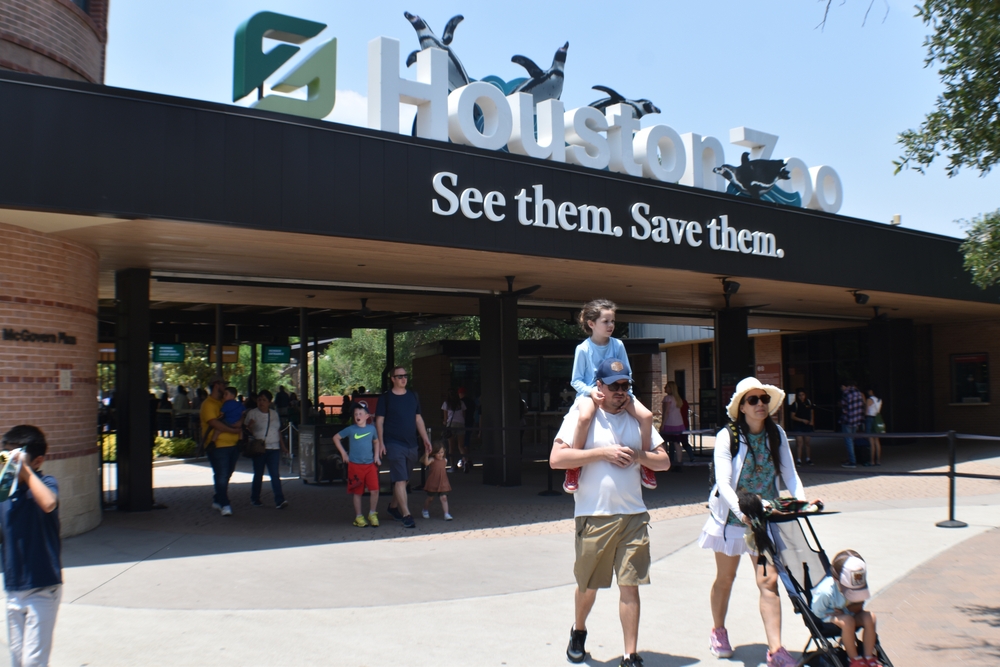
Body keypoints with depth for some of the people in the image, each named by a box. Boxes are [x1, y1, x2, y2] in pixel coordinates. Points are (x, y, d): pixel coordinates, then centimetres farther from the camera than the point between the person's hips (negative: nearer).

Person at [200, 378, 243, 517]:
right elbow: (214, 423, -17)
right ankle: (224, 505, -5)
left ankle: (217, 500, 26)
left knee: (226, 476, 13)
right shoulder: (208, 404, -6)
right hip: (218, 445, -8)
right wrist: (233, 430, -14)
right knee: (221, 476, -8)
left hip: (233, 444, 8)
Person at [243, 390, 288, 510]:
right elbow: (246, 430, -2)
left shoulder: (274, 413, 13)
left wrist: (283, 446, 20)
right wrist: (249, 427, -24)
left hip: (274, 448, 3)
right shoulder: (252, 413, 0)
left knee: (275, 475, -5)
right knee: (258, 475, 6)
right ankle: (255, 499, 22)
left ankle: (279, 500, -10)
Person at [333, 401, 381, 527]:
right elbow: (336, 438, 9)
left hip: (370, 464, 1)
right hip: (355, 465, -1)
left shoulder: (371, 428, 3)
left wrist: (376, 455, 9)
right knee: (357, 492, 6)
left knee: (374, 490, -8)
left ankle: (372, 514, 10)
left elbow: (376, 441, 20)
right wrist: (343, 453, 5)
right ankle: (358, 516, 19)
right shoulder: (351, 429, -2)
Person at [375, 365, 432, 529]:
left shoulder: (413, 396, 12)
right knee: (400, 479, -10)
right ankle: (406, 515, -10)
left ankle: (393, 506, 32)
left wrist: (426, 439, 11)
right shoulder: (386, 397, -2)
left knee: (403, 479, 13)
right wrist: (380, 443, -10)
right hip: (394, 444, -5)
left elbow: (418, 419, 16)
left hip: (411, 445, 5)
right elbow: (379, 421, -2)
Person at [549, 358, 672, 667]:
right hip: (594, 516, -2)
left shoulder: (637, 418, 10)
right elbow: (556, 458, -14)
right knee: (588, 585, 12)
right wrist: (603, 452, -16)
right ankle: (578, 631, 41)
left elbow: (664, 461, 12)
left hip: (633, 515, 2)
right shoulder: (581, 416, -2)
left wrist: (638, 455, -8)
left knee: (630, 585, -1)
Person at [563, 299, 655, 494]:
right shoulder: (583, 349, -5)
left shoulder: (618, 345, 3)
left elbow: (627, 373, 10)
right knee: (585, 416, -39)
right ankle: (573, 467, -24)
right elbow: (576, 380, -1)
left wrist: (624, 390, -10)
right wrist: (591, 392, -20)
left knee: (647, 415, -17)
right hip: (590, 392, -4)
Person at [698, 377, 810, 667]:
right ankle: (718, 631, 36)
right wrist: (742, 512, -36)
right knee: (725, 578, 14)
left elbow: (790, 474, -5)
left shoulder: (777, 434, -4)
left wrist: (802, 502, -22)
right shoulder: (727, 436, -16)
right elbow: (723, 484, -22)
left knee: (768, 581, -5)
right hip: (731, 516, -2)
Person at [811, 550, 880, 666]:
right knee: (847, 621, -35)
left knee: (870, 617, -22)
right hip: (828, 617, -5)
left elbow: (859, 606, -5)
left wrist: (846, 609, -23)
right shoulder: (826, 591, -31)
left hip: (848, 614, 6)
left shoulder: (859, 585, -16)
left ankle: (869, 658, -9)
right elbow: (818, 611, -18)